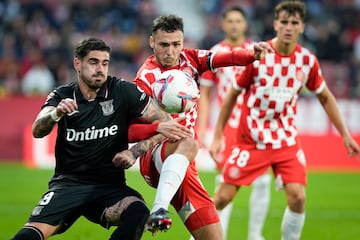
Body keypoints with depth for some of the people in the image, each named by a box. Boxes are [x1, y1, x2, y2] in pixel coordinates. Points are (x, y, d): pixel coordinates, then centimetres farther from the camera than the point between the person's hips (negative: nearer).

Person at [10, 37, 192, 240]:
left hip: (109, 185, 0)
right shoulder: (63, 96, 3)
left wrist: (137, 151, -22)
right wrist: (56, 113, -36)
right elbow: (38, 131, -13)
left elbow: (163, 121, -2)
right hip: (68, 183, 0)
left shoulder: (123, 91, 1)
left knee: (138, 213, -32)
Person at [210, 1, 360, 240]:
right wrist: (218, 136, -1)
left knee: (297, 197, -15)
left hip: (287, 140, 2)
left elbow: (325, 97, 12)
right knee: (223, 197, -4)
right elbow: (232, 95, 0)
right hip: (251, 139, -2)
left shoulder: (308, 60, -3)